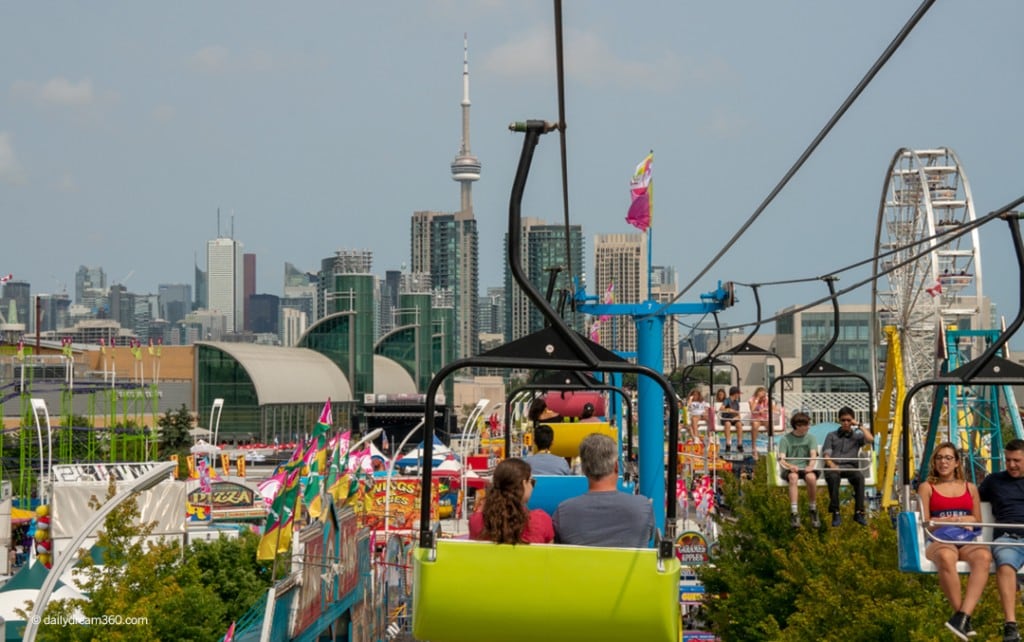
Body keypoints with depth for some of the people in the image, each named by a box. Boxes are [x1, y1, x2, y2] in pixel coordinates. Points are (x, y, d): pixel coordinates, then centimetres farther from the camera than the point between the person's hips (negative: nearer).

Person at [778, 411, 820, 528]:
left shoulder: (810, 438, 11)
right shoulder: (785, 439, 5)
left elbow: (813, 455, -4)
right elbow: (781, 459, -5)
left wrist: (810, 466, -27)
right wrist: (790, 466, -28)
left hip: (805, 469, 1)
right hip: (790, 470, -1)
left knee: (811, 477, -34)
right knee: (793, 477, -37)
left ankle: (813, 511, -18)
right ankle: (794, 514, -45)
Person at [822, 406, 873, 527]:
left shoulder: (857, 436, 22)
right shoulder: (831, 436, 22)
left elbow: (870, 439, 0)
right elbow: (826, 454, 9)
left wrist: (860, 426, 11)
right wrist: (832, 465, -13)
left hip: (850, 467, 1)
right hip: (833, 467, 0)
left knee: (859, 476, -36)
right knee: (833, 477, -38)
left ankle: (859, 512, -34)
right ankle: (835, 513, -38)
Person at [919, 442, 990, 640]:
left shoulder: (970, 488, 23)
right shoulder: (927, 487, 16)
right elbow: (925, 522, 8)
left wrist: (967, 521, 0)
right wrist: (949, 521, -9)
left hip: (967, 541, 2)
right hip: (940, 540, -2)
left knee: (983, 556, -38)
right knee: (946, 557, -43)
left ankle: (962, 616, -46)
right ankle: (964, 619, -35)